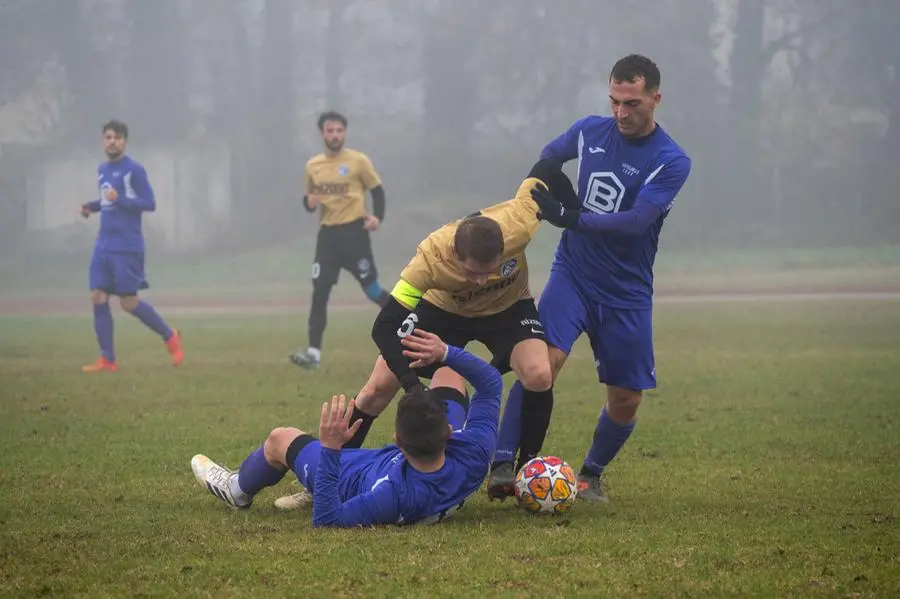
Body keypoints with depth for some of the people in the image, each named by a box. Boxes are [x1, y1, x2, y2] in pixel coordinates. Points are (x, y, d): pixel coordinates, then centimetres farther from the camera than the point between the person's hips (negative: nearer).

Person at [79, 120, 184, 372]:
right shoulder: (102, 170, 14)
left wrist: (119, 200, -23)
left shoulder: (134, 169, -8)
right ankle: (107, 359, 1)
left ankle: (170, 336, 17)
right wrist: (91, 206, 9)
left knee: (129, 302, -4)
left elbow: (150, 203, -11)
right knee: (98, 298, -3)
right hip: (104, 245, 7)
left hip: (127, 247, -7)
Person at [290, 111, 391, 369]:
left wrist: (377, 217, -15)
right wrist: (309, 202, -7)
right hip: (327, 233, 4)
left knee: (371, 288, -1)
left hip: (354, 231, -4)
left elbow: (377, 190, 2)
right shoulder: (313, 166, 8)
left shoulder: (358, 161, -4)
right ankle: (314, 352, -5)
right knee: (319, 292, -4)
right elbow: (309, 200, 18)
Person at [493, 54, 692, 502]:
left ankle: (591, 474, 28)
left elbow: (636, 221, -23)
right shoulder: (590, 132, 1)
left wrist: (570, 218, -28)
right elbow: (549, 155, 24)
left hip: (626, 293, -1)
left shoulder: (671, 161, -11)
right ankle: (504, 464, -24)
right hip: (572, 274, 1)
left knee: (626, 399, 3)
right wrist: (537, 193, 7)